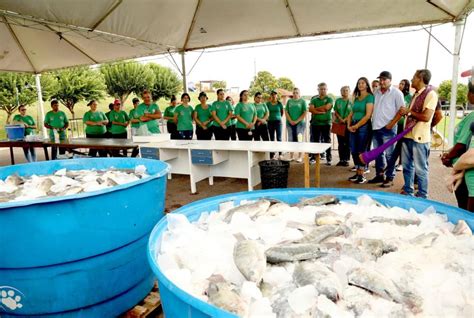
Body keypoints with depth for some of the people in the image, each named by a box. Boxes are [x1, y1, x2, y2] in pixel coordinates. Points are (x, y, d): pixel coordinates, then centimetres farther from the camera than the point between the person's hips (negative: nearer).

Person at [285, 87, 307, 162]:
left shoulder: (302, 101, 3)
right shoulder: (289, 101, 10)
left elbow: (305, 113, -3)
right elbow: (286, 112, 7)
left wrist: (297, 121, -10)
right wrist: (290, 121, -6)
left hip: (300, 123, -3)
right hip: (290, 123, 3)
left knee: (299, 140, -4)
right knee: (291, 140, 5)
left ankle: (299, 156, 1)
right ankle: (292, 155, 14)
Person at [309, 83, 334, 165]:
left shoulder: (329, 99, 5)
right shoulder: (314, 99, 11)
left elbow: (326, 107, -13)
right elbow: (311, 109, -4)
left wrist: (316, 109, -3)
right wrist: (321, 112, -14)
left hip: (326, 123, -2)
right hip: (315, 123, 2)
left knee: (327, 141, 1)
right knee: (315, 141, 6)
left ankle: (328, 159, 4)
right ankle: (313, 158, 13)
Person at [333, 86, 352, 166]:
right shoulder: (338, 101, 8)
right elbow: (335, 112, 6)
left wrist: (345, 119, -16)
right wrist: (340, 118, -10)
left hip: (348, 124, -2)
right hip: (339, 124, 2)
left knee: (347, 142, -1)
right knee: (340, 142, 5)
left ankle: (346, 159, 5)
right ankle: (341, 159, 10)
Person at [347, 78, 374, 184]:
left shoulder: (370, 97, -5)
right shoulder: (356, 98, 15)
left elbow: (368, 115, -13)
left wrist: (356, 126, -11)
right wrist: (349, 125, -1)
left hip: (363, 126, -6)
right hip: (353, 127, 6)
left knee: (361, 151, -4)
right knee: (354, 151, 7)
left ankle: (362, 175, 3)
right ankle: (357, 173, 16)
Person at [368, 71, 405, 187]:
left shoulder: (396, 93, -3)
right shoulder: (376, 92, 13)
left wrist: (391, 124, -13)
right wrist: (371, 121, 8)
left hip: (388, 128, -6)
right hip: (375, 127, 6)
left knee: (389, 154, -2)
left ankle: (389, 178, 6)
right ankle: (379, 175, 24)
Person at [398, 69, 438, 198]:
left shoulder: (430, 94, -11)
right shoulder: (416, 94, 16)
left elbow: (426, 116, -19)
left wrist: (409, 111, -10)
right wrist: (404, 112, 7)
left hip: (420, 138, -9)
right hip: (408, 135, 9)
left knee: (420, 169, 0)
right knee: (407, 166, 14)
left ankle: (422, 195, 12)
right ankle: (407, 191, 26)